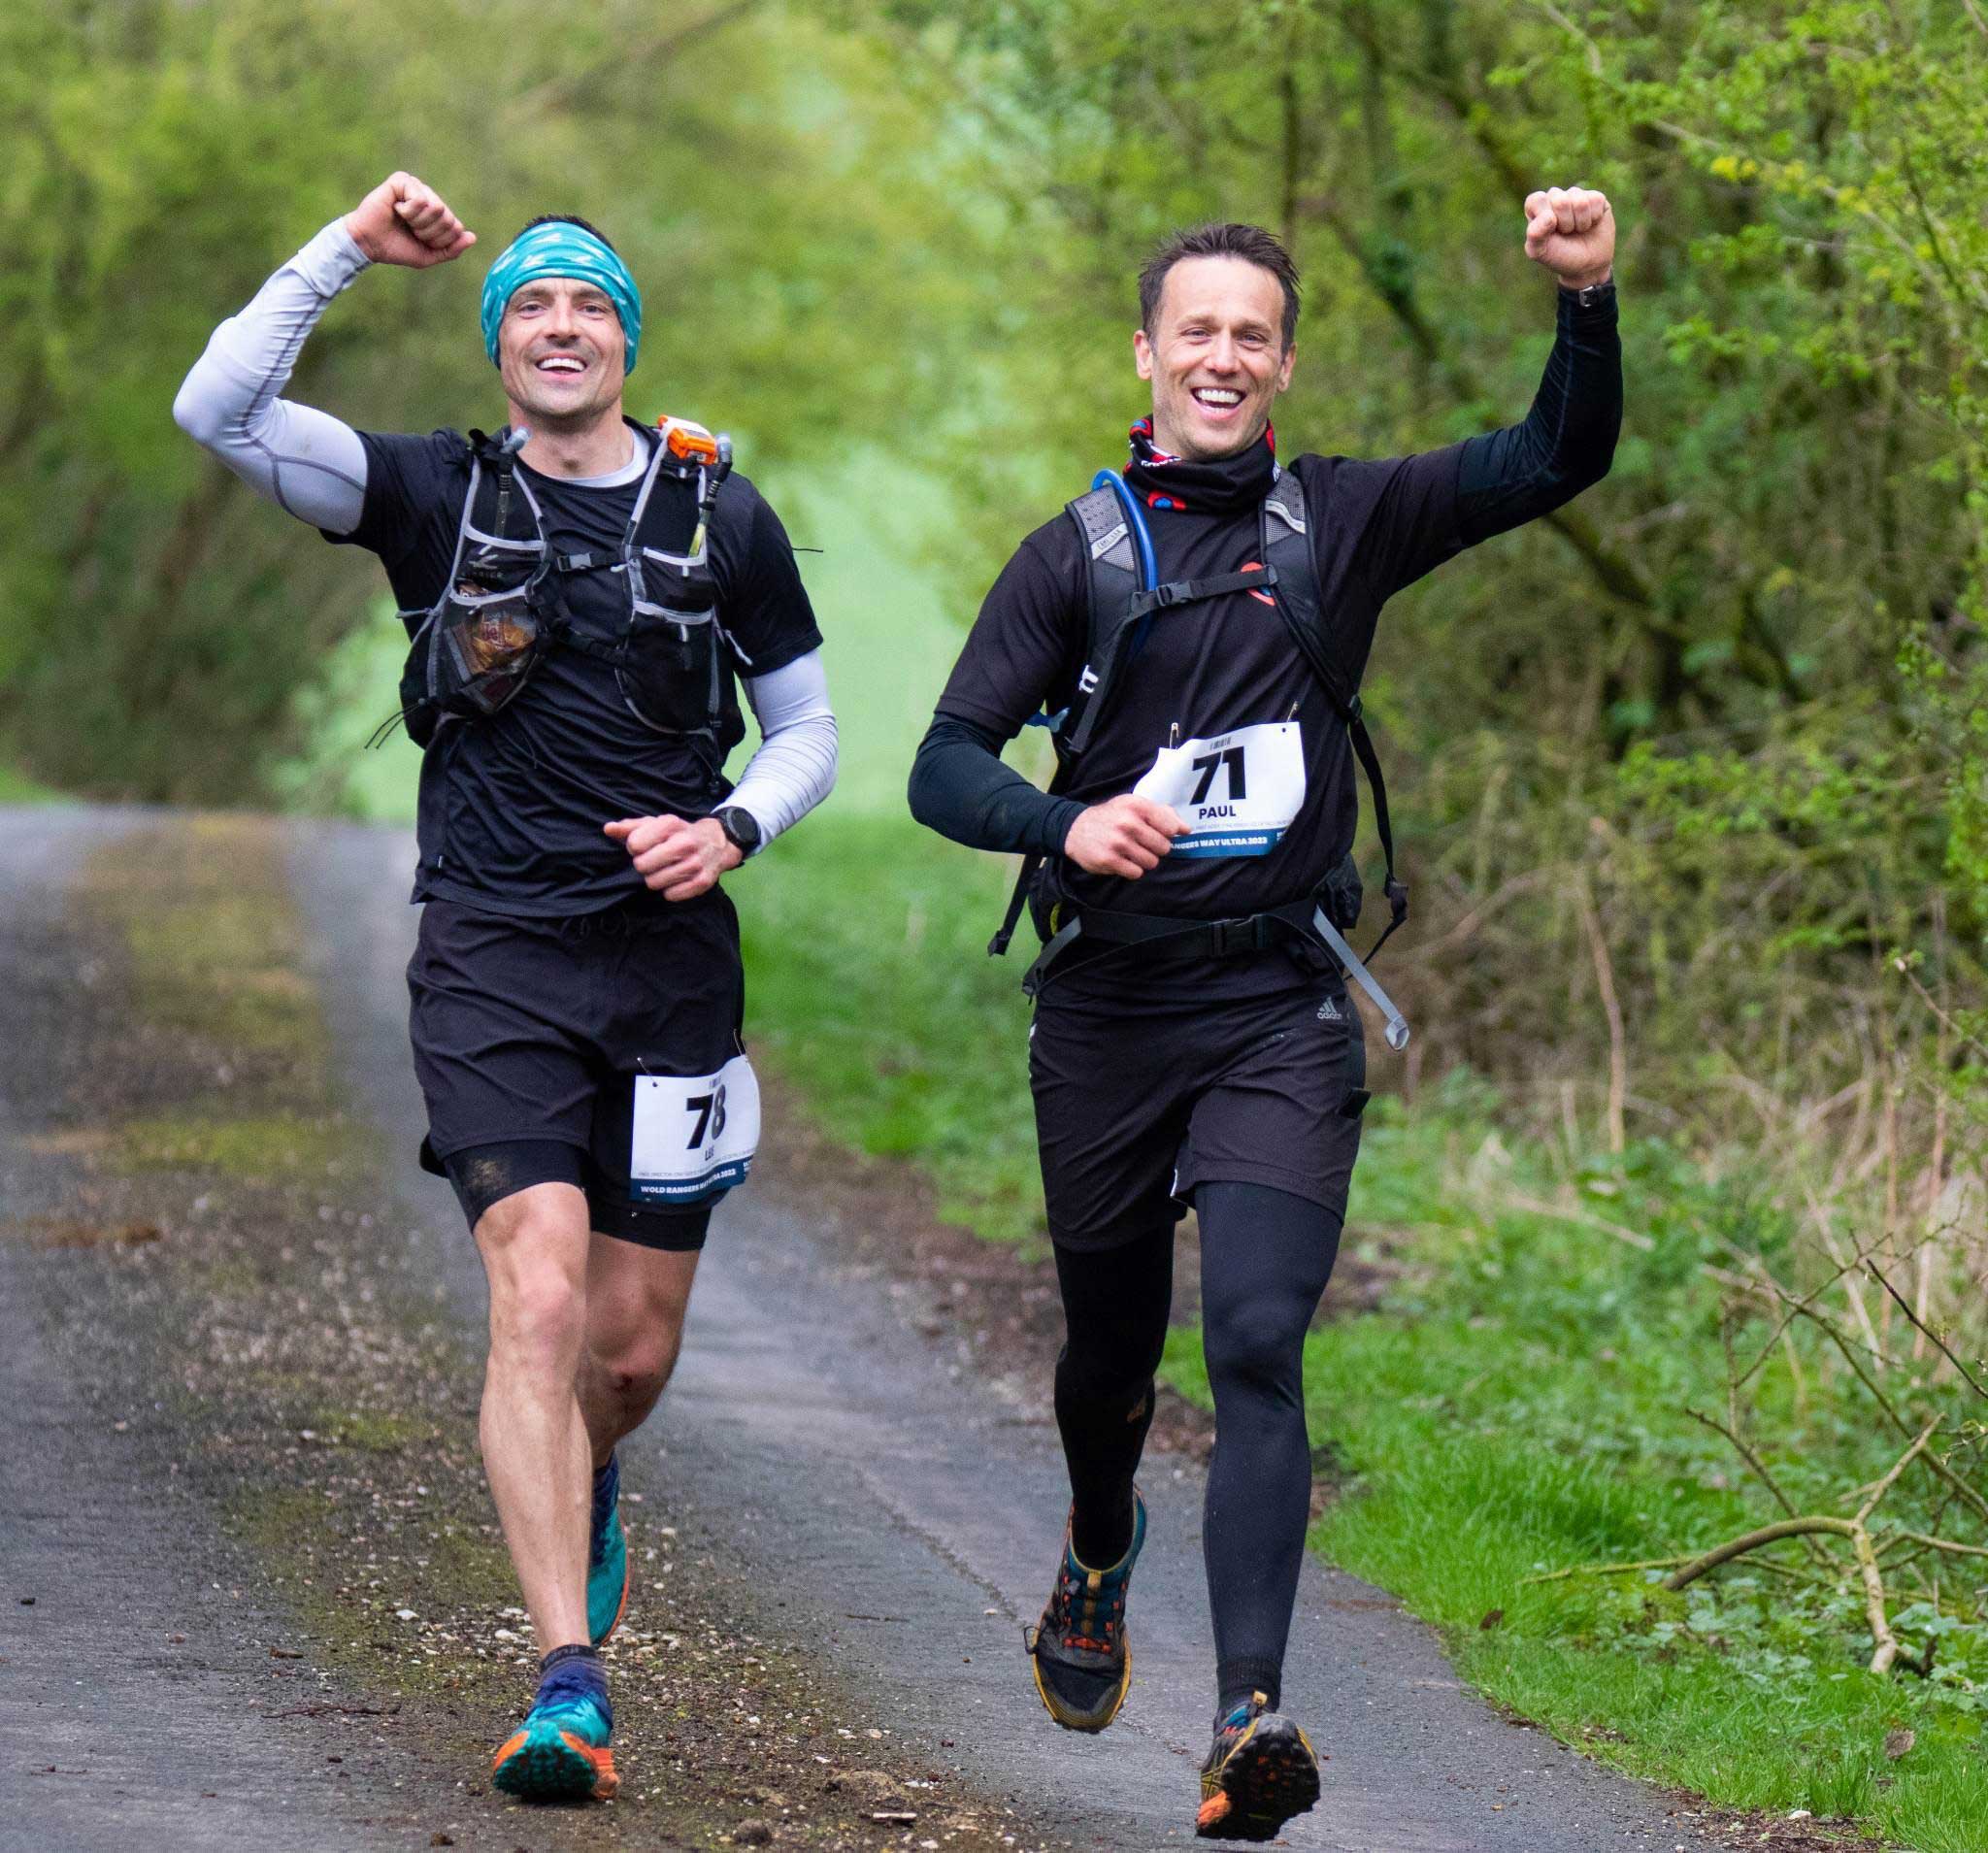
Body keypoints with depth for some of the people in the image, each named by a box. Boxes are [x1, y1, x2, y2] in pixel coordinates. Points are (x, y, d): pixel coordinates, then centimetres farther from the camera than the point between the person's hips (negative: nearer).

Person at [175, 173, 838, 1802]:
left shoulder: (722, 516, 6)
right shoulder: (437, 494, 3)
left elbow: (809, 734, 14)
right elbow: (217, 410, -9)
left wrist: (730, 829, -6)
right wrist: (349, 251, -13)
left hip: (670, 958, 2)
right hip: (495, 958, -2)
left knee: (637, 1345, 8)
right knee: (540, 1305, -18)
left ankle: (578, 1492, 45)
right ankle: (568, 1689, -20)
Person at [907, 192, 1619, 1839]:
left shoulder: (1339, 523, 6)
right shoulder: (1075, 557, 5)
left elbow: (1556, 463, -2)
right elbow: (946, 765, -1)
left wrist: (1588, 299, -19)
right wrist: (1067, 825, -22)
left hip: (1283, 1009, -1)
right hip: (1110, 1008, 1)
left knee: (1258, 1343, -17)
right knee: (1113, 1345, 16)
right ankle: (1099, 1561, 49)